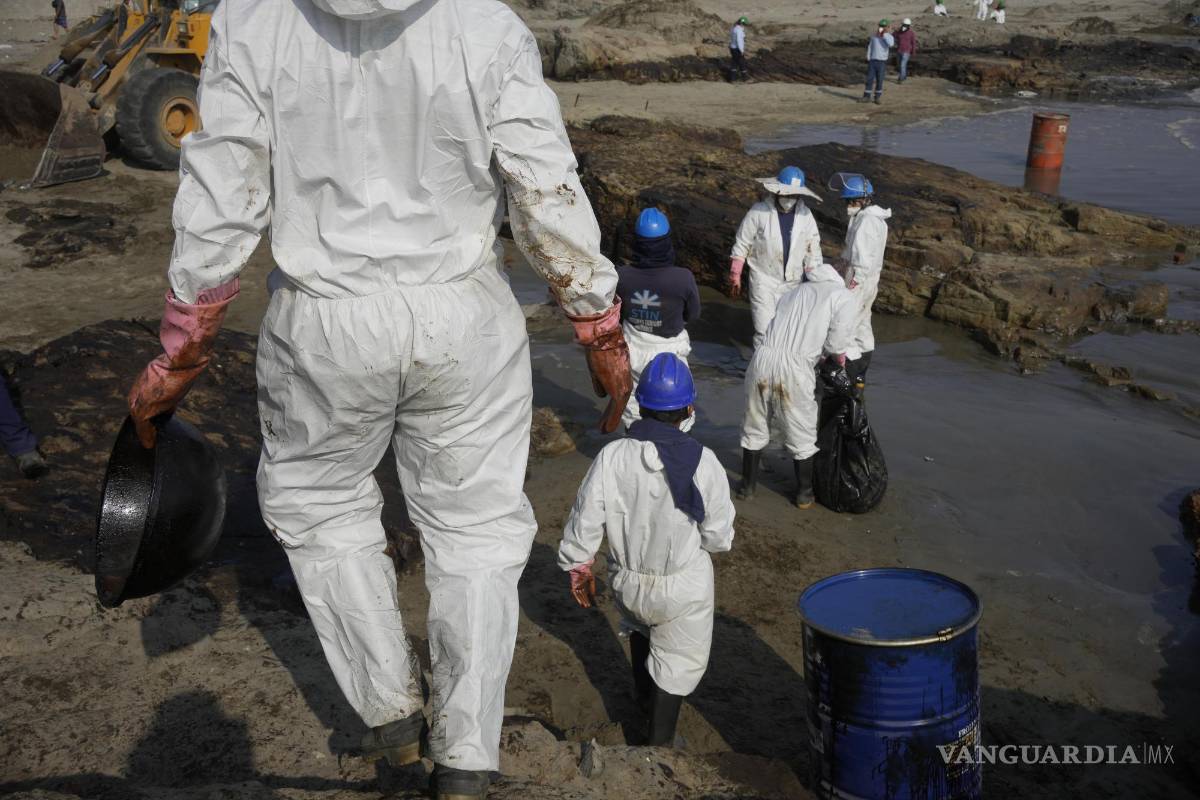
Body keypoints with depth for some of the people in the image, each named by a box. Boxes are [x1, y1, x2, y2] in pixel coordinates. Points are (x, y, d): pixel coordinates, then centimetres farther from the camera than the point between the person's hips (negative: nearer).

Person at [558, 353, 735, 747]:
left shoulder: (611, 457, -17)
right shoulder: (704, 463, -21)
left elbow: (584, 523, -10)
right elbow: (719, 537, -12)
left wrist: (578, 567, 7)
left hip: (627, 580, 3)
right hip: (684, 588, -3)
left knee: (639, 627, 34)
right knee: (679, 660, 19)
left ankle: (644, 696, 56)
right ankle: (659, 738, 27)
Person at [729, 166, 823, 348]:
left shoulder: (805, 215, -2)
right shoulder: (759, 211, -12)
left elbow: (813, 249, 6)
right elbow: (742, 243, -5)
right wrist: (735, 275, -4)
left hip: (792, 281, 4)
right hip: (764, 279, -4)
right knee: (764, 331, -8)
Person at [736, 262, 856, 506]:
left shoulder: (794, 292, 25)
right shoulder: (844, 298, 9)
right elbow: (836, 344, -4)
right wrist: (839, 354, 20)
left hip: (763, 357, 4)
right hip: (795, 368, -4)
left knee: (755, 428, 21)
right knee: (802, 435, 15)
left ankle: (747, 486, 33)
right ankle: (804, 494, 28)